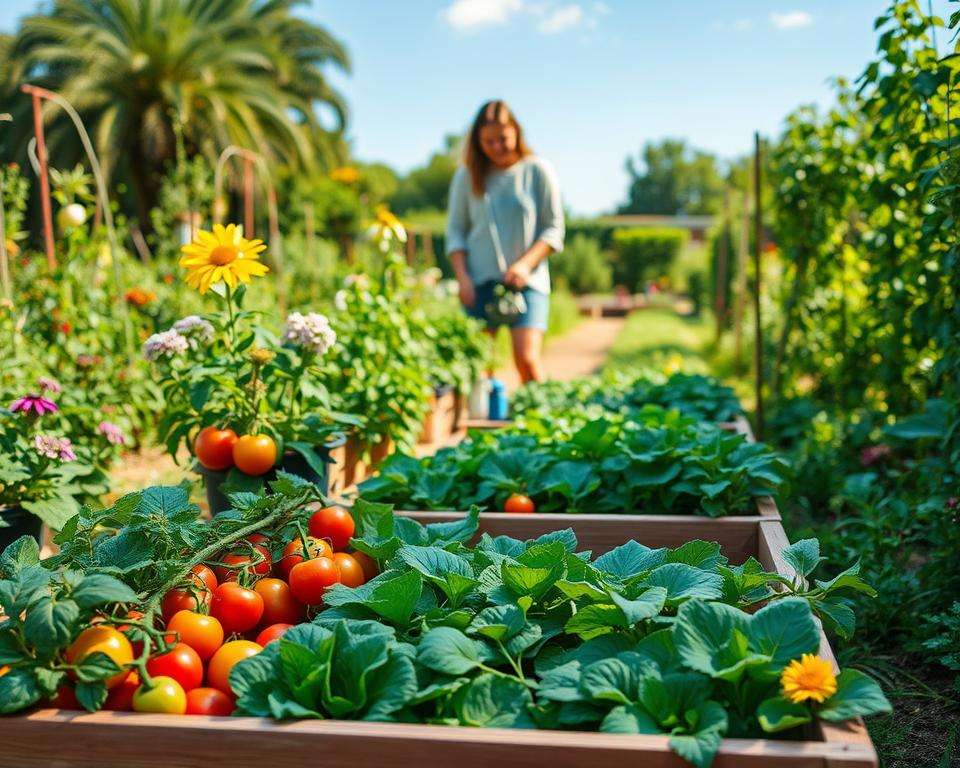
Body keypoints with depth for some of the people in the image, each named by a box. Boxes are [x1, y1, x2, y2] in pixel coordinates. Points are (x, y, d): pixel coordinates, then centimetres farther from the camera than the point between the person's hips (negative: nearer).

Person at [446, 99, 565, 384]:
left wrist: (525, 264, -11)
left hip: (527, 282, -2)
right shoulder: (467, 176, 10)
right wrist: (462, 277, -2)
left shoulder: (538, 172, 4)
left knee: (527, 359, -15)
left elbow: (554, 229, 4)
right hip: (480, 282, 2)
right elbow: (455, 230, 12)